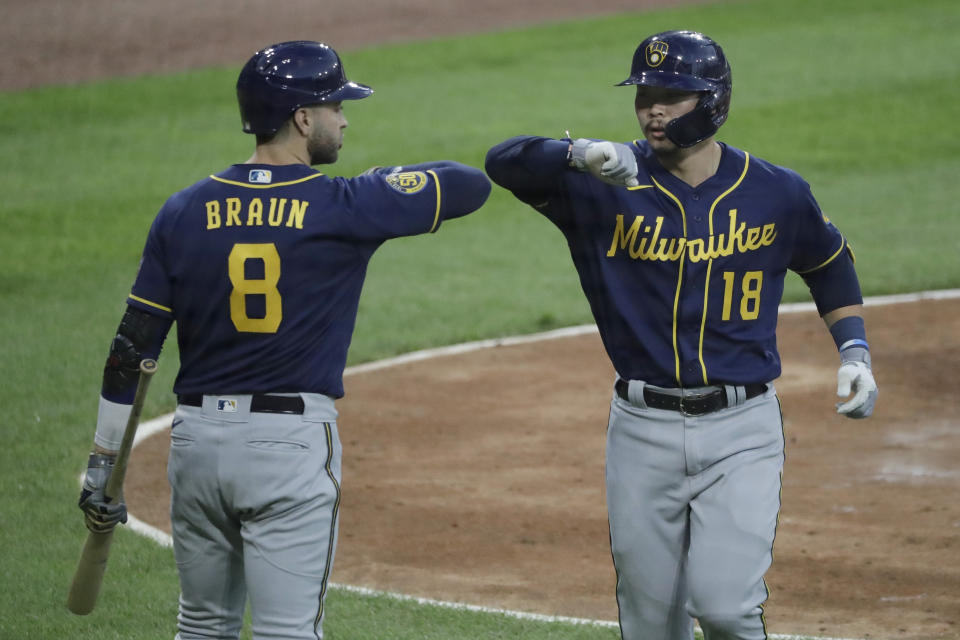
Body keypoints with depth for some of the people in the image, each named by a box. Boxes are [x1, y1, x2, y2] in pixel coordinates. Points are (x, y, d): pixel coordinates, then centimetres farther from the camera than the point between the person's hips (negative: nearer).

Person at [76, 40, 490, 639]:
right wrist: (389, 179, 18)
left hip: (198, 436, 5)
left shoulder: (185, 213, 3)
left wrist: (103, 462, 9)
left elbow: (131, 350, 3)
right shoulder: (345, 207, -8)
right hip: (292, 445, -5)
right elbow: (473, 184, -1)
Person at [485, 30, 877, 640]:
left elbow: (831, 263, 17)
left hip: (742, 429, -1)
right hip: (643, 429, 1)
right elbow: (504, 160, -16)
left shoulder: (776, 193, -1)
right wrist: (581, 153, -34)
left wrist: (855, 350, 6)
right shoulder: (610, 185, -4)